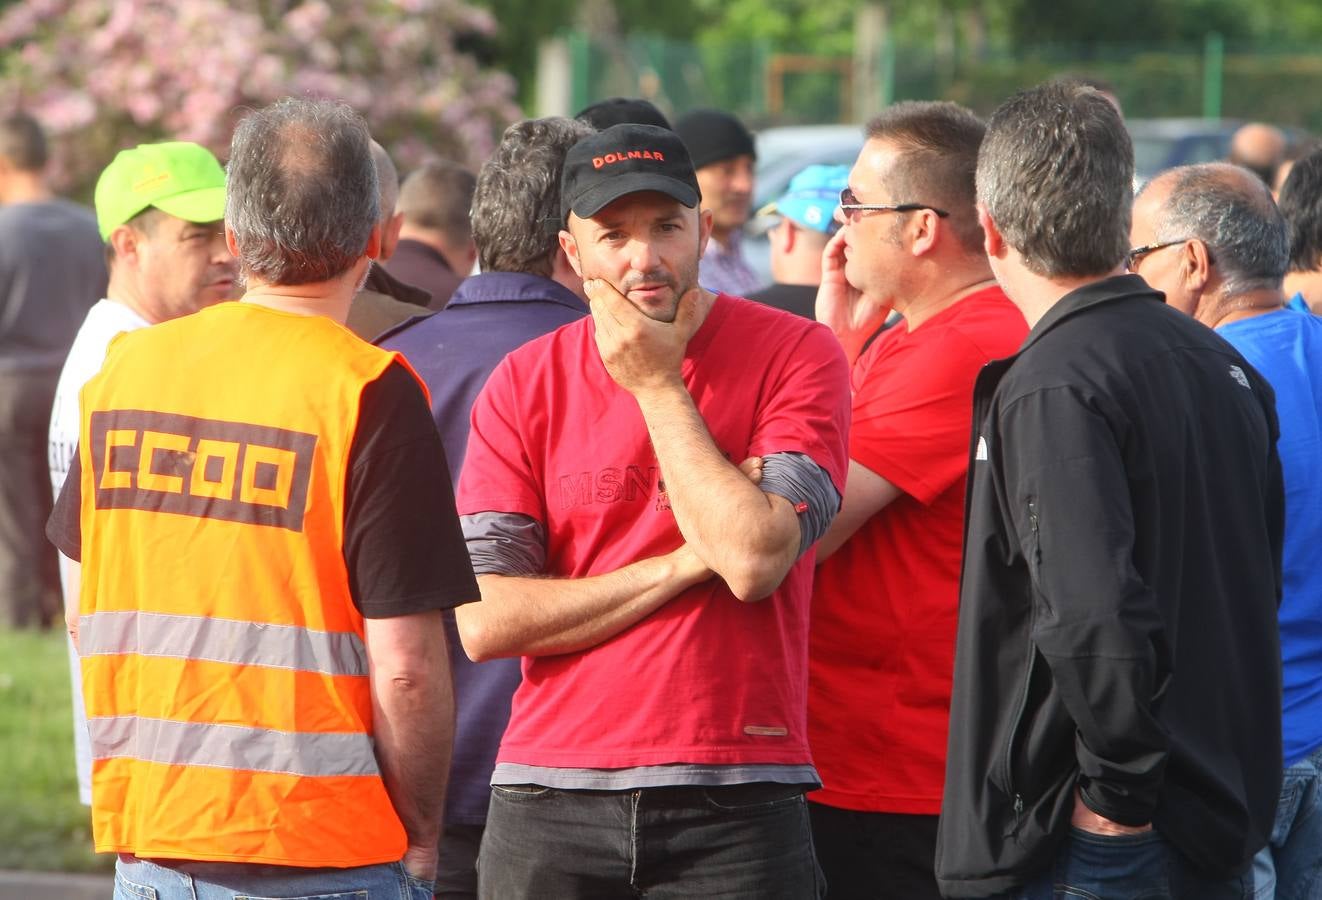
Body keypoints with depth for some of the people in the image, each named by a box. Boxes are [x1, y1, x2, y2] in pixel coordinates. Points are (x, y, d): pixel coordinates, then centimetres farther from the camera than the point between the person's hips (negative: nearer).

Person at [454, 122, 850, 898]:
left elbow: (755, 562, -15)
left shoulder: (794, 355, 0)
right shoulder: (524, 384, 6)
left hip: (735, 804, -2)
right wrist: (686, 565, -8)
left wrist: (659, 388, -7)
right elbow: (485, 621, -3)